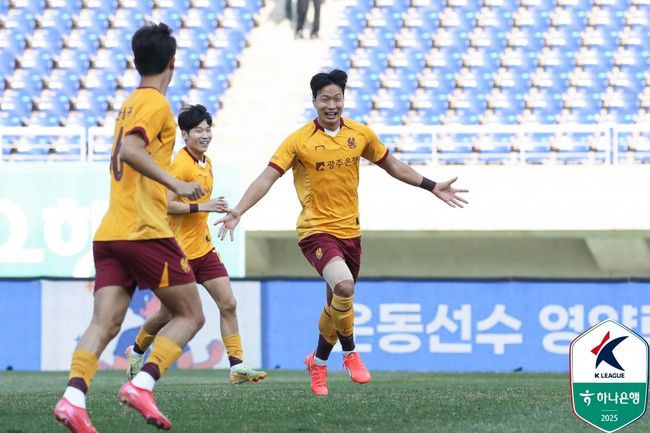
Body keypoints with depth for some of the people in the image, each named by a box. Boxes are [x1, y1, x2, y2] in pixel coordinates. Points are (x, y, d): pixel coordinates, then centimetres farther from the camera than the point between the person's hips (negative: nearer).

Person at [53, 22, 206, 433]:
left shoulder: (130, 104, 22)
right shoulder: (155, 103, -6)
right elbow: (131, 151, -22)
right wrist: (176, 184, -23)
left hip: (110, 233, 8)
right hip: (146, 231, -8)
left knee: (105, 324, -5)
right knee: (190, 315, 3)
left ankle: (73, 396, -25)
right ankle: (142, 385, -14)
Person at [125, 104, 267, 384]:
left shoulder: (206, 162, 11)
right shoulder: (180, 164, -17)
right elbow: (166, 204, -24)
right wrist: (201, 206, -26)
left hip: (203, 248, 7)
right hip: (180, 250, -7)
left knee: (228, 305, -4)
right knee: (168, 315, 5)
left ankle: (237, 366, -6)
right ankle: (136, 353, 30)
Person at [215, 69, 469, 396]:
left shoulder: (361, 134, 5)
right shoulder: (299, 141, -8)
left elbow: (391, 165, 19)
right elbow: (267, 178, -13)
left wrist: (432, 187, 18)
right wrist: (237, 212, -24)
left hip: (350, 231, 5)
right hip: (316, 231, -5)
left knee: (337, 305, 11)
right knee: (344, 286, -28)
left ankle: (318, 362, 35)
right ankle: (350, 353, -6)